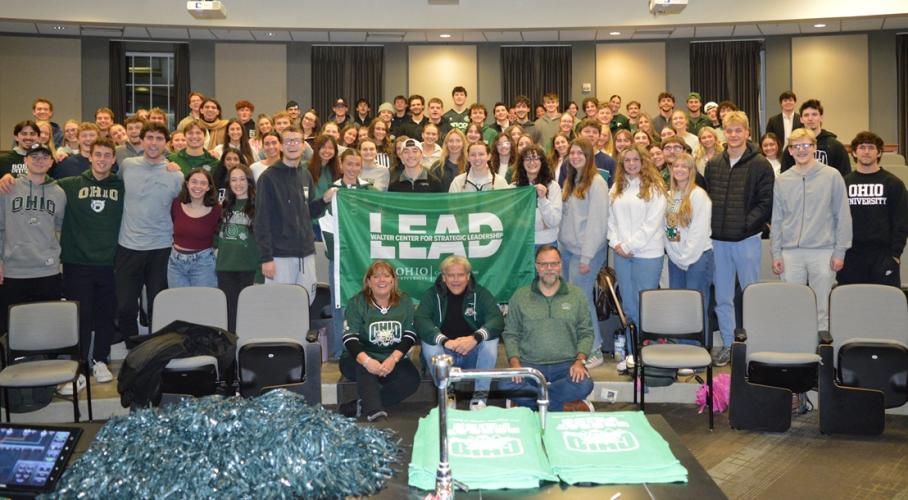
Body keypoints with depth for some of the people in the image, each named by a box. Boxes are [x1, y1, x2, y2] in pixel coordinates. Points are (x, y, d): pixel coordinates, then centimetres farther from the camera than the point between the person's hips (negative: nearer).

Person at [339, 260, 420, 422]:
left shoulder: (404, 301, 4)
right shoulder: (357, 303, -3)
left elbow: (410, 335, -2)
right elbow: (349, 338, -12)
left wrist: (393, 358, -21)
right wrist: (366, 360, -32)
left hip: (394, 359, 2)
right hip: (360, 359, -2)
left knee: (412, 379, -26)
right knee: (364, 369, -35)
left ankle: (361, 406, -26)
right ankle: (376, 415, -48)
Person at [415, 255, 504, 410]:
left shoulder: (480, 293, 0)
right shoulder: (432, 294, -1)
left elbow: (497, 319, -16)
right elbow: (421, 321, -18)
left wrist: (475, 337, -36)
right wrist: (445, 341, -36)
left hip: (473, 354, 0)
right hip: (443, 354, 0)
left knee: (490, 340, -27)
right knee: (428, 343, -29)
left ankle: (480, 395, -16)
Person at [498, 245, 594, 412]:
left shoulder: (577, 295, 10)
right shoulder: (520, 296, 9)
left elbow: (586, 333, 9)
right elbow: (510, 334, 8)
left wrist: (580, 361, -9)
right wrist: (515, 363, -8)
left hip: (566, 364, 0)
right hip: (529, 364, 0)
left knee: (584, 385, -32)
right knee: (506, 386, -30)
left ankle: (531, 401, -15)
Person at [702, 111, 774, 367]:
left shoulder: (760, 165, -4)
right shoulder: (712, 165, 10)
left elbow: (767, 202, -8)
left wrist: (746, 223, -16)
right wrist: (710, 225, 1)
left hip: (747, 239, -4)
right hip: (718, 239, 4)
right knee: (722, 296, 10)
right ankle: (728, 344, 21)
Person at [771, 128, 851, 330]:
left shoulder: (832, 177, 0)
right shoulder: (782, 180, 7)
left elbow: (843, 216, 0)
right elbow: (777, 220, 9)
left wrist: (840, 252, -5)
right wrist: (776, 253, 4)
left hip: (823, 251, -2)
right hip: (791, 253, 2)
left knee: (822, 308, 4)